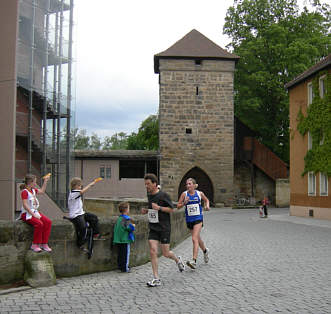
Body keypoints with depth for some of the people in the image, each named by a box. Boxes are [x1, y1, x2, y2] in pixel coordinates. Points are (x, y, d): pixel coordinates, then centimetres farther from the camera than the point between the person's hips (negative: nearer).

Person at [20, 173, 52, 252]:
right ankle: (35, 245, -18)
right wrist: (33, 214, -23)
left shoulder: (33, 190, 13)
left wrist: (45, 181, 24)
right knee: (39, 223, -32)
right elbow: (25, 205, -19)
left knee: (48, 221, -14)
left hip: (35, 212, 8)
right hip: (26, 214, -8)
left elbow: (42, 191, 31)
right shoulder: (24, 191, -12)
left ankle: (44, 244, -9)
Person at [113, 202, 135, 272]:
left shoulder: (119, 218, 11)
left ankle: (120, 266, 21)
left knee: (120, 253, 15)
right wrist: (133, 226, -2)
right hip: (125, 239, -8)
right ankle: (125, 268, 1)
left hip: (118, 239, 8)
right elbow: (128, 228, -22)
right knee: (126, 253, -1)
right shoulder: (126, 219, -15)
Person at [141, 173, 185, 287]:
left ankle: (177, 259, 36)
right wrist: (146, 210, 5)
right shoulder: (149, 195, 10)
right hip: (153, 228, 5)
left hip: (164, 228, -5)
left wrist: (159, 208, -20)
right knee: (153, 252, -8)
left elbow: (171, 209, -7)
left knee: (165, 253, 2)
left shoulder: (163, 195, -11)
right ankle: (156, 279, -2)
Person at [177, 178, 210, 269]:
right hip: (189, 219, 3)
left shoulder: (199, 193, -1)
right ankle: (205, 251, 47)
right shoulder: (184, 194, -2)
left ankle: (194, 261, -21)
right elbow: (178, 206, -1)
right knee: (197, 238, 18)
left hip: (198, 218, -3)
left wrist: (207, 205, -1)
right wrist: (184, 203, -19)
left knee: (195, 239, -16)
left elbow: (206, 200, 19)